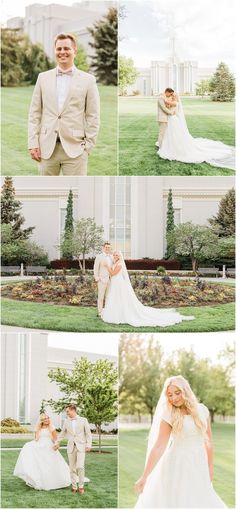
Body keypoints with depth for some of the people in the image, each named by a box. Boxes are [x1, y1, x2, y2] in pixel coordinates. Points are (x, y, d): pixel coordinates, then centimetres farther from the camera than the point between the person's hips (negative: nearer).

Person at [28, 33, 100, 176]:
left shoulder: (88, 80, 3)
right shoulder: (43, 78, 10)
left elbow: (93, 117, 3)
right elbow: (35, 113, 9)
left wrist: (88, 147, -4)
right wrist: (33, 144, 1)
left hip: (75, 148, -2)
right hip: (47, 148, 2)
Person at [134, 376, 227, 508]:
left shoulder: (202, 410, 0)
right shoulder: (168, 415, -10)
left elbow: (208, 441, 9)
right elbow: (158, 446, -15)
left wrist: (210, 467, 10)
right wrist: (144, 477, -21)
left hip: (199, 464, 3)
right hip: (177, 464, -3)